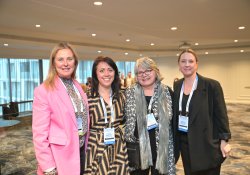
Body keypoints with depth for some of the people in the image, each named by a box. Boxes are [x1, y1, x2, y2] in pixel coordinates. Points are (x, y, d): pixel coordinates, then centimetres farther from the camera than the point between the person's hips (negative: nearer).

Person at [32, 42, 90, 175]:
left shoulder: (77, 86, 6)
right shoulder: (43, 91, -15)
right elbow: (40, 133, -16)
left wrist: (86, 144, 11)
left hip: (81, 149, 6)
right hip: (60, 155, -6)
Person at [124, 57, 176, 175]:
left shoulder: (167, 92, 0)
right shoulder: (129, 93, -1)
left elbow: (173, 121, 6)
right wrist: (128, 139, -2)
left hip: (162, 149, 1)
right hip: (137, 150, 0)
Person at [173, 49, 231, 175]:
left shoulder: (212, 85, -11)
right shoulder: (177, 85, 5)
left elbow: (221, 114, -8)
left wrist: (224, 140, -10)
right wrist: (173, 138, 11)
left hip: (206, 141, -4)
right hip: (184, 140, 5)